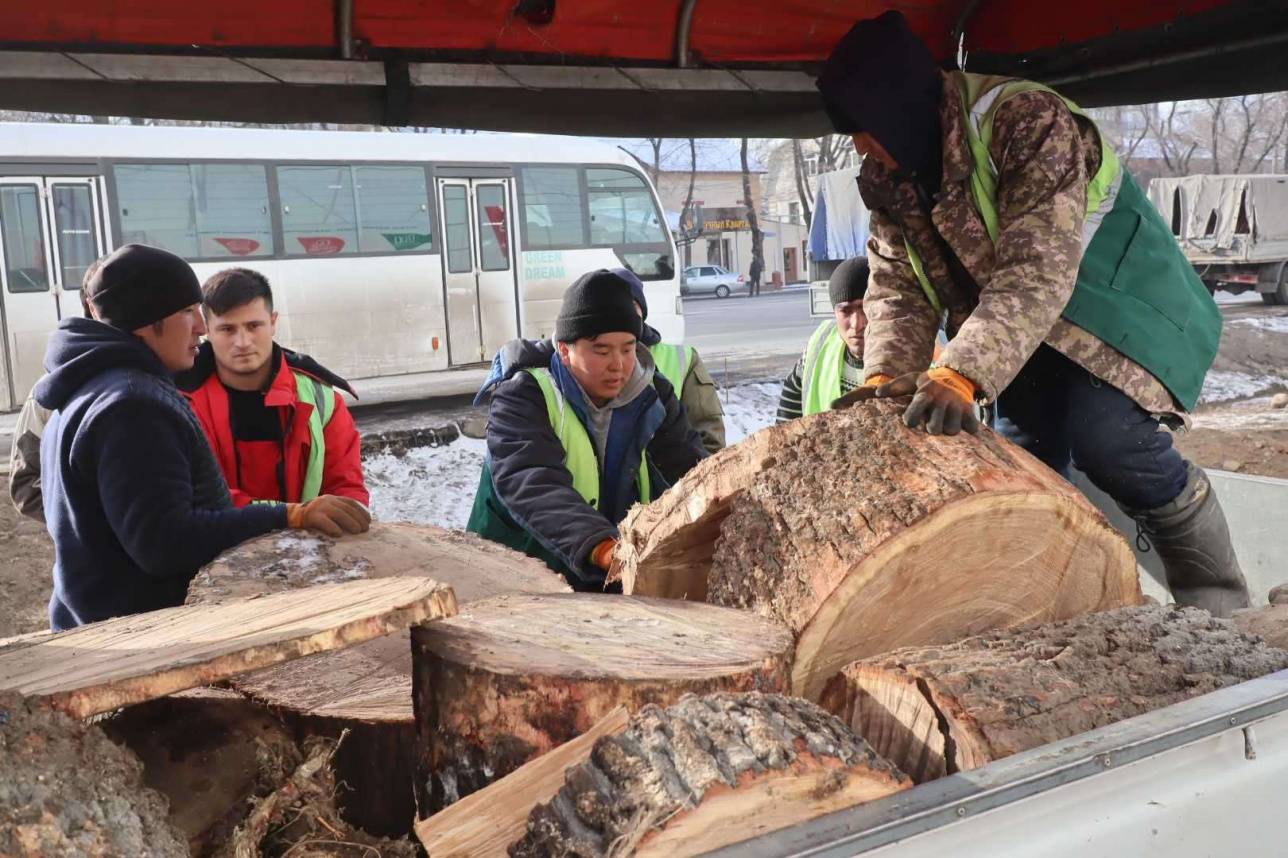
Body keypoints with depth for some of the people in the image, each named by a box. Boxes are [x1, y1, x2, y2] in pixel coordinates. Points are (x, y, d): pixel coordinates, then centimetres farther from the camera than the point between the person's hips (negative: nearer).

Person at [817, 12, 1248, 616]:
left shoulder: (1027, 123, -30)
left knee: (1101, 437, -23)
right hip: (1023, 329, 7)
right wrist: (887, 375, -24)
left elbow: (1037, 272, -40)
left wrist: (960, 375, -49)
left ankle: (1217, 600, -3)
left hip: (1116, 303, -7)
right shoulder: (886, 179, -6)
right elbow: (897, 287, -6)